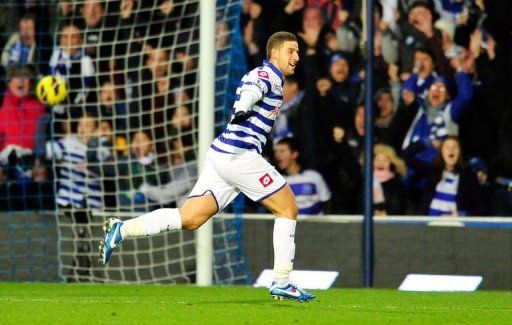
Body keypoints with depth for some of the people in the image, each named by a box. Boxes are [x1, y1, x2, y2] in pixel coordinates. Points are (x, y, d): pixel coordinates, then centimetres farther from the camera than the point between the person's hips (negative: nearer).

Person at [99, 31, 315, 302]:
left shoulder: (263, 75, 22)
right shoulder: (268, 75, -8)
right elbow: (252, 88, -30)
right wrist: (243, 109, -49)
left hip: (221, 154, 9)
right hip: (239, 155, -9)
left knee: (188, 219, -2)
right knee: (288, 208, 0)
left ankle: (121, 229, -14)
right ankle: (281, 284, 1)